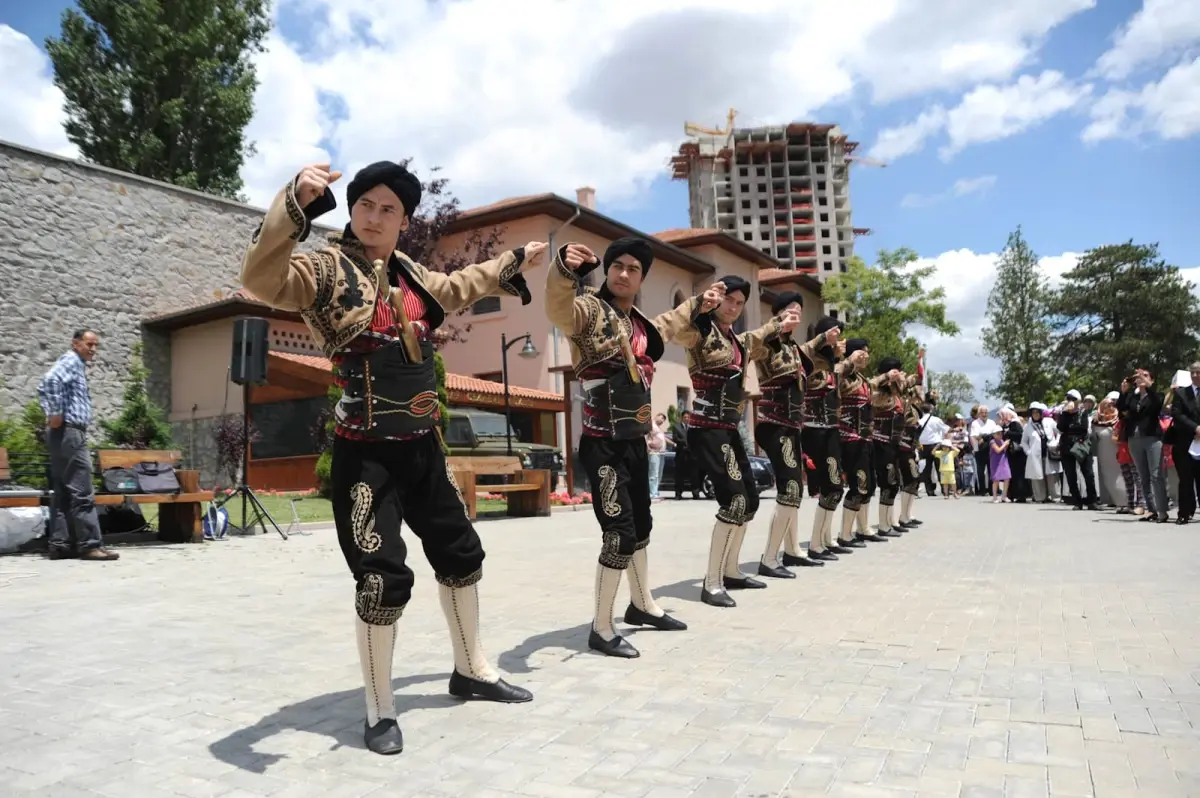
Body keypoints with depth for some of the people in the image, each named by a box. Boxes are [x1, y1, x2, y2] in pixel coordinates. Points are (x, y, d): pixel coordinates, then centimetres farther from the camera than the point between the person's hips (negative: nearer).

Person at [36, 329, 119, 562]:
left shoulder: (77, 366, 22)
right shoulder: (70, 361, -7)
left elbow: (46, 388, 26)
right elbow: (50, 381, -28)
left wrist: (50, 413, 11)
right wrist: (55, 414, -25)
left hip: (68, 434, 10)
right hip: (69, 432, -10)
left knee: (63, 493, 9)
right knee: (82, 493, -10)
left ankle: (59, 545, 12)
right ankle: (90, 545, -9)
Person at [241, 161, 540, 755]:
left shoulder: (412, 276, 10)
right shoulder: (327, 268, -10)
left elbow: (461, 286, 31)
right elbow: (261, 279, -30)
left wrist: (516, 262, 39)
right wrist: (295, 203, -42)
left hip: (422, 445, 8)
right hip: (366, 454, -7)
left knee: (460, 552, 17)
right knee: (383, 577, -9)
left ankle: (471, 670, 38)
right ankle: (380, 710, 15)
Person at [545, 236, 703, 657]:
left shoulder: (642, 324, 12)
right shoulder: (589, 309, -11)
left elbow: (668, 325, 37)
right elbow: (558, 308, -35)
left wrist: (697, 305, 39)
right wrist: (565, 268, -53)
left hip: (635, 442, 8)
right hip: (603, 446, -8)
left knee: (641, 527, 20)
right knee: (620, 535, -10)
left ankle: (642, 605, 40)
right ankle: (601, 629, 5)